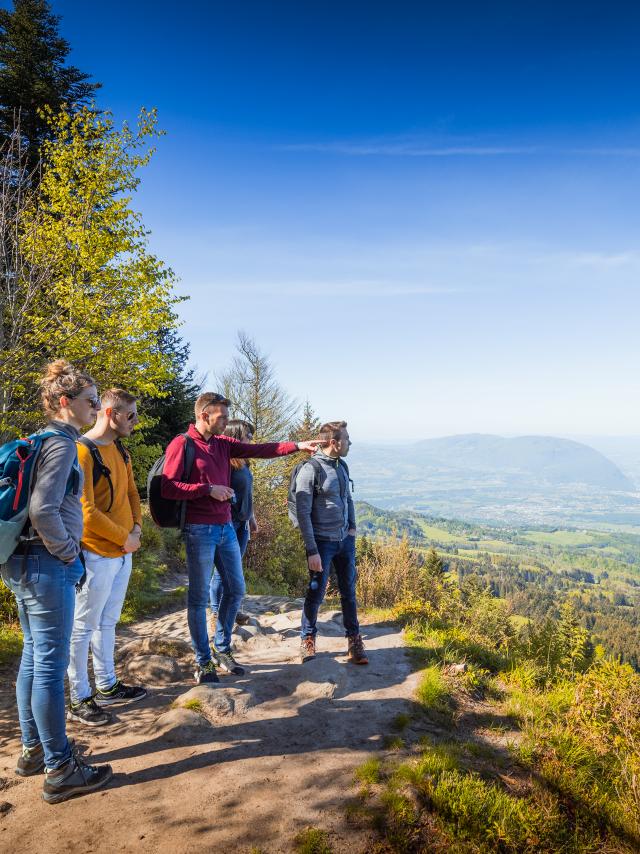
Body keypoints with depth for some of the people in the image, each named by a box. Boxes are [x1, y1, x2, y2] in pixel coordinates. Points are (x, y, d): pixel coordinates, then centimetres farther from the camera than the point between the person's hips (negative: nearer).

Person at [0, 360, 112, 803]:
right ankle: (60, 770, 11)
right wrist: (67, 553, -11)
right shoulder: (62, 444, -16)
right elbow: (43, 511, -24)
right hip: (48, 566, -10)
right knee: (51, 665, -1)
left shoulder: (41, 439, 13)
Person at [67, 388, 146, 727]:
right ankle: (79, 700, 15)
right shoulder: (82, 451, -16)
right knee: (84, 627, 4)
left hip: (123, 553, 8)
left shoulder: (121, 451, 11)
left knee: (107, 623, 18)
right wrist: (125, 538, -13)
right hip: (98, 555, -8)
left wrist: (137, 529, 1)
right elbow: (86, 511, -21)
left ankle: (107, 686, 31)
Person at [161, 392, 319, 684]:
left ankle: (222, 650, 30)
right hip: (199, 530, -7)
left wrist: (297, 446, -2)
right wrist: (208, 489, -17)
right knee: (199, 597, 4)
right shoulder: (181, 445, -9)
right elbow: (167, 488, -15)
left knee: (236, 590, 13)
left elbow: (258, 450, 5)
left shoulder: (222, 443, 11)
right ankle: (203, 662, 19)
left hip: (226, 528, 7)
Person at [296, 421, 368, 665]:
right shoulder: (311, 470, -16)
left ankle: (354, 641, 23)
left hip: (345, 540, 6)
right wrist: (312, 551, -17)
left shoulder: (342, 467, 6)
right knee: (316, 593, 4)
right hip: (322, 543, -6)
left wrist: (352, 527, 11)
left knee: (349, 591, 11)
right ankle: (308, 640, 24)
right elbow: (303, 513, -16)